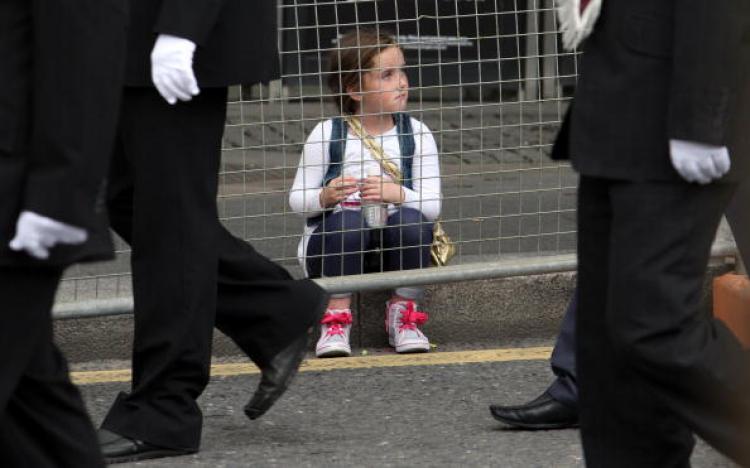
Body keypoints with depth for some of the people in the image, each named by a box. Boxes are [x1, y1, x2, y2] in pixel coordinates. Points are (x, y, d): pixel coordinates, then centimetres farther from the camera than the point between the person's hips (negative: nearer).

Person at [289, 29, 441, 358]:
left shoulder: (416, 134, -2)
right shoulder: (327, 135, -7)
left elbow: (432, 205, -8)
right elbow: (297, 200, -4)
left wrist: (398, 194, -28)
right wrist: (324, 197, -26)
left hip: (394, 245, 2)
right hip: (334, 244, -2)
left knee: (411, 219, -29)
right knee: (346, 218, -33)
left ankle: (402, 315, -11)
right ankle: (336, 319, -21)